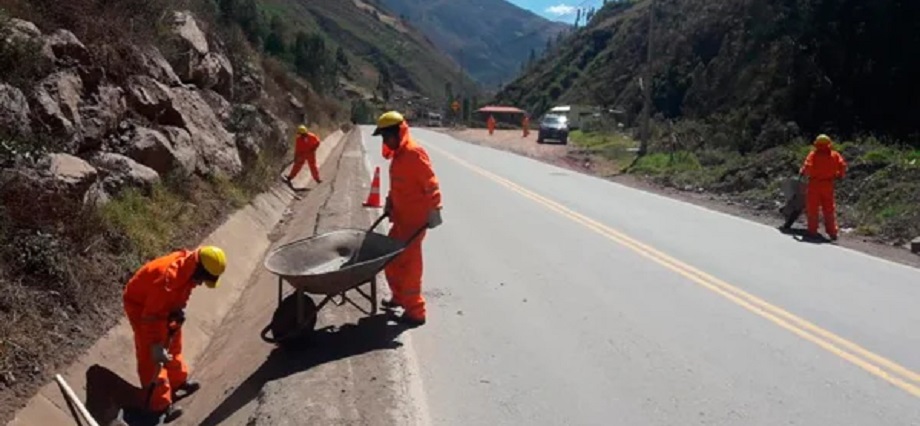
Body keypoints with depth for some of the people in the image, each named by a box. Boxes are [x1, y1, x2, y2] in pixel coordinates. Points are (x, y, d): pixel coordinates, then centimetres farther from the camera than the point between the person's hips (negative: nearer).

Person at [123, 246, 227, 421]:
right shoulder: (169, 278, -41)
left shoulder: (189, 266, -16)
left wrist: (179, 309, -2)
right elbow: (151, 316, -33)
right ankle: (158, 405, 5)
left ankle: (178, 382, 39)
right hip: (140, 305, -8)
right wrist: (156, 345, -30)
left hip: (164, 303, 9)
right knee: (151, 357, -4)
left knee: (173, 343, 20)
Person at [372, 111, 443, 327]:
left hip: (415, 219, -9)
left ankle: (415, 311, 6)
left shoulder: (414, 153, -18)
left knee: (409, 263, -3)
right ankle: (400, 296, 35)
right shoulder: (397, 154, 12)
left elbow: (431, 184, -20)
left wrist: (434, 211, -20)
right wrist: (389, 203, 12)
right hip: (401, 217, 9)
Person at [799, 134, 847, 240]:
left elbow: (807, 166, -21)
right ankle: (832, 232, 11)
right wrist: (840, 175, 9)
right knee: (829, 209, 11)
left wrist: (802, 172, -3)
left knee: (812, 208, 7)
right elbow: (842, 165, -7)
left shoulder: (813, 154, -10)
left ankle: (812, 231, 9)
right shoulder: (834, 155, 1)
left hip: (814, 183, -3)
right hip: (828, 184, 3)